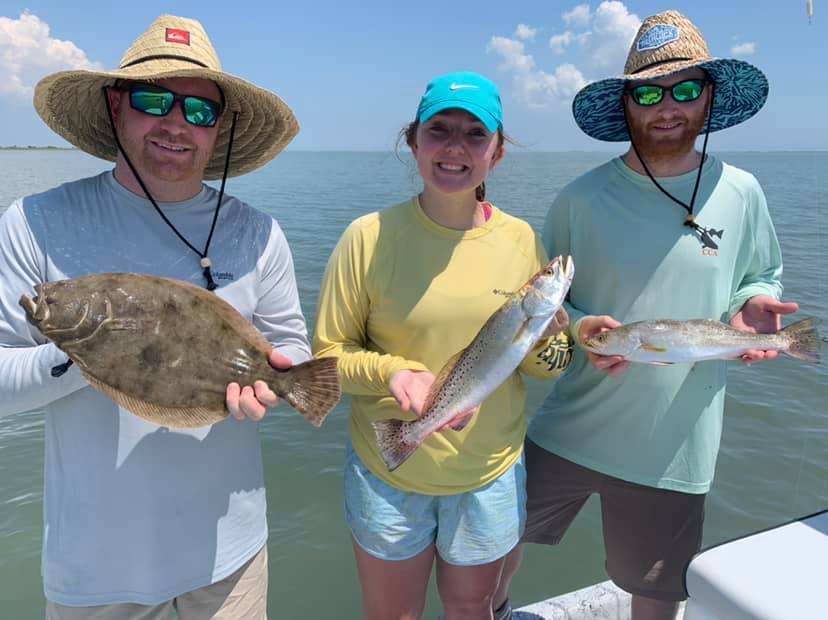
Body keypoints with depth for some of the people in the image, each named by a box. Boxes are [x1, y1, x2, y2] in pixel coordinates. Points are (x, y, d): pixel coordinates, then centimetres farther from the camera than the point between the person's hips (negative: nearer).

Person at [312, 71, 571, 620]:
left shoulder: (523, 241, -8)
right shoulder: (369, 236, -14)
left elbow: (551, 366, 2)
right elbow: (328, 353, -8)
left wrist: (544, 339, -20)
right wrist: (393, 372, -26)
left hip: (490, 474, 2)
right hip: (387, 472, -1)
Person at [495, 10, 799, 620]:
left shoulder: (741, 193, -3)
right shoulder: (580, 199, -6)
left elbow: (763, 277, 12)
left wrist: (751, 306, -10)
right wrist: (579, 329, -18)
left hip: (674, 443, 1)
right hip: (570, 427, 0)